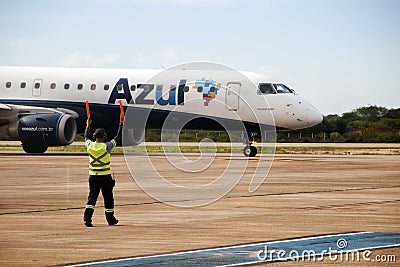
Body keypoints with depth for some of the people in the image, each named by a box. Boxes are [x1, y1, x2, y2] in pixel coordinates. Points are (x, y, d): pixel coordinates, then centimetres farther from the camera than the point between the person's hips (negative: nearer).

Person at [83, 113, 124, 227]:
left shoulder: (90, 146, -2)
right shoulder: (106, 146, -11)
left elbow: (86, 137, 21)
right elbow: (118, 138, -1)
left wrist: (88, 126, 37)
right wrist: (121, 124, 8)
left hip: (93, 177, 3)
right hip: (105, 177, -3)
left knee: (92, 197, -2)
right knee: (108, 198, 11)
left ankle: (87, 218, -17)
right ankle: (110, 219, 20)